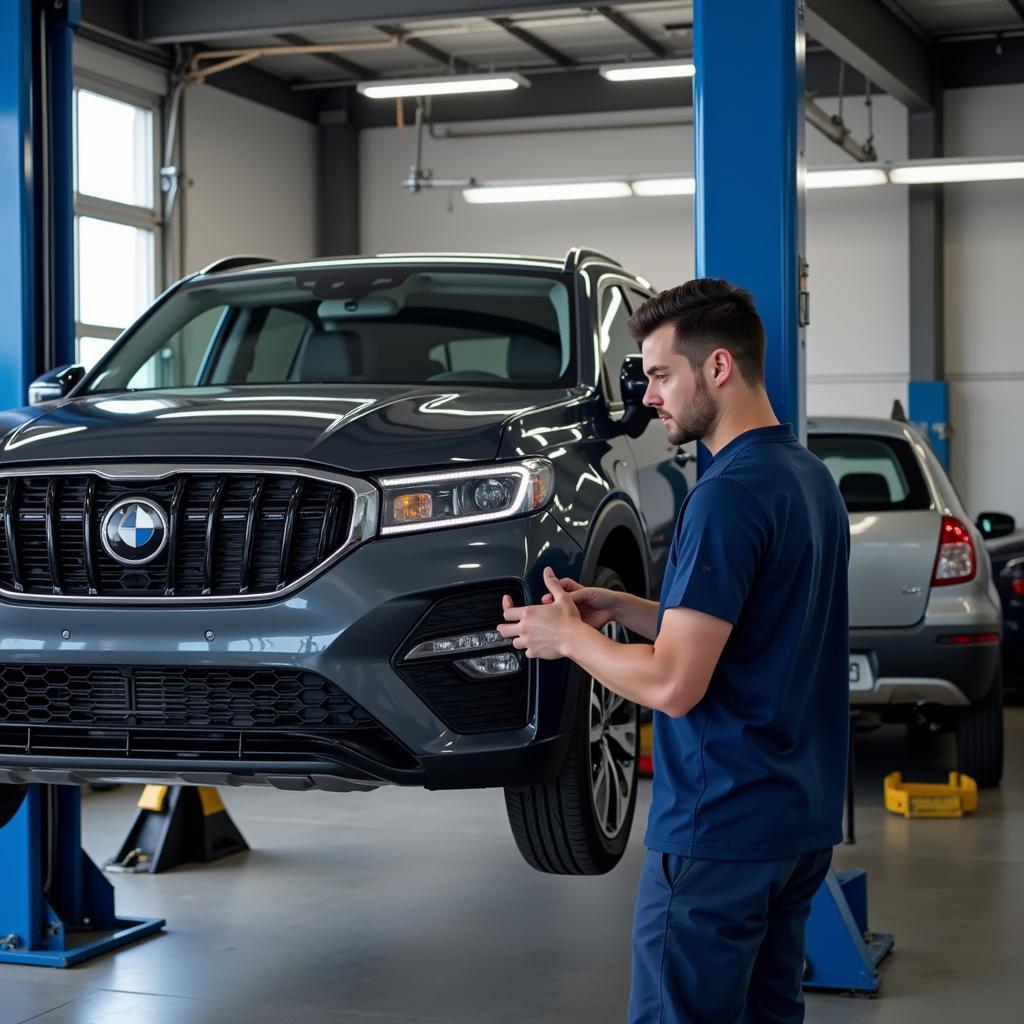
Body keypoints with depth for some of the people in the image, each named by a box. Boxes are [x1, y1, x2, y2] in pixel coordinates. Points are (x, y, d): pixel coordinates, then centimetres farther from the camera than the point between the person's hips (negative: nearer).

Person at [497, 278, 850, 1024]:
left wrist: (568, 636, -7)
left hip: (719, 829, -9)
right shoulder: (810, 477, 10)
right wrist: (623, 609, 12)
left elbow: (673, 684, -22)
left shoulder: (730, 494, -20)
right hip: (802, 820, 9)